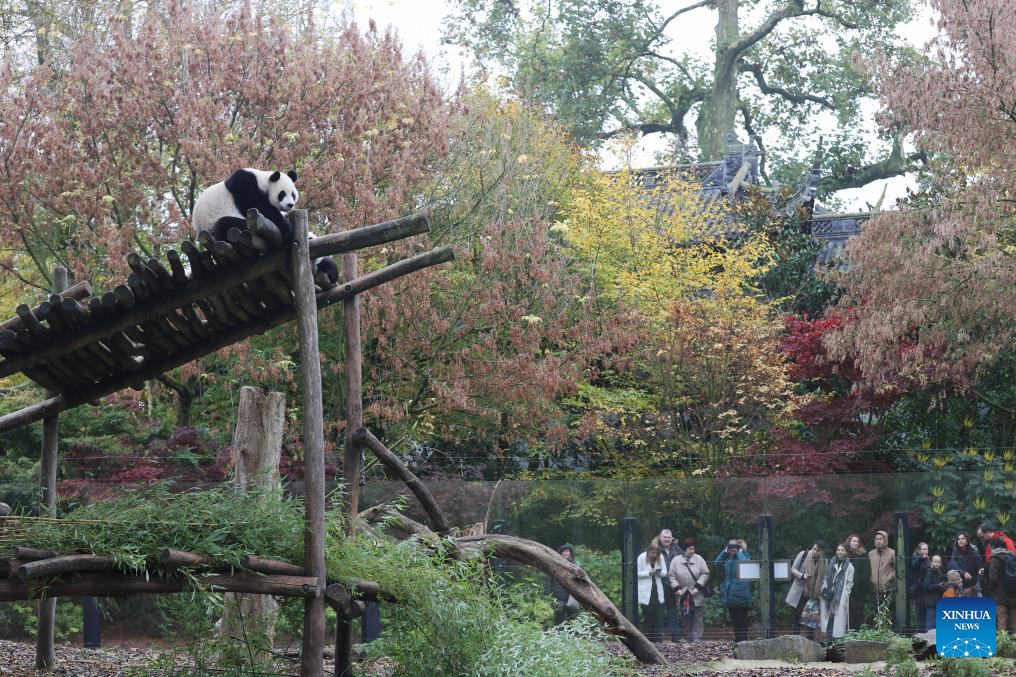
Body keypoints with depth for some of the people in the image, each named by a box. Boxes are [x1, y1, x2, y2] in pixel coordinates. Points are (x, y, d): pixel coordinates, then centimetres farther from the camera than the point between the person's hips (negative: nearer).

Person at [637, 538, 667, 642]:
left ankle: (658, 638, 2)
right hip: (646, 592, -3)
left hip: (657, 590, 3)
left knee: (658, 615, -2)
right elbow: (638, 574, -3)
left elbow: (665, 572, 9)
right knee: (647, 616, -1)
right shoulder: (642, 558, -3)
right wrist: (649, 573, -16)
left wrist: (659, 572, -14)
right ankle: (647, 639, 4)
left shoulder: (660, 557, 6)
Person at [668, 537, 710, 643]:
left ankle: (697, 639, 1)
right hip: (683, 595, 1)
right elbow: (672, 576, 2)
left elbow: (705, 574, -1)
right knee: (687, 618, 7)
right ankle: (690, 638, 17)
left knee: (698, 618, -2)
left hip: (696, 595, -1)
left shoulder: (699, 559, 0)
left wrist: (698, 586, -10)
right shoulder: (676, 561, 2)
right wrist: (677, 588, -9)